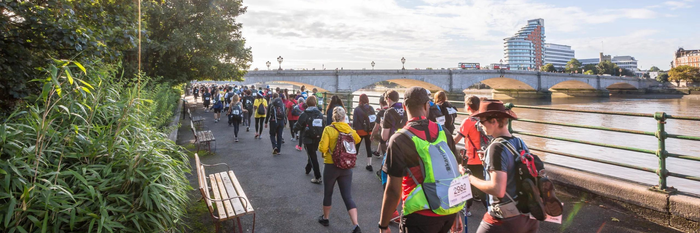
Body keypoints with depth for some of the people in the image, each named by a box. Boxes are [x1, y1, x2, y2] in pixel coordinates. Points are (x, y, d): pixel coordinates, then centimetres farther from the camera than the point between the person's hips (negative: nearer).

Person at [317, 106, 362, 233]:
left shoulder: (328, 129, -13)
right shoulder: (350, 130, 0)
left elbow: (322, 148, -17)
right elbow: (358, 140, 21)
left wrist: (327, 150, 4)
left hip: (331, 166, -3)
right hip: (346, 167, 3)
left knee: (328, 193, 18)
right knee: (348, 196, 4)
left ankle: (325, 218, 36)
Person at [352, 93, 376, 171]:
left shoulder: (357, 109, -11)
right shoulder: (371, 108, -2)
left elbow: (354, 121, -10)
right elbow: (375, 119, 1)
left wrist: (354, 129, 1)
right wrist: (371, 129, 9)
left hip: (360, 131, -2)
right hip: (369, 131, 2)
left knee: (356, 146, 14)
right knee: (369, 147, 8)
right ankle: (369, 165, 8)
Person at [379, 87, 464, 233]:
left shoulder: (400, 139, -14)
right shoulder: (443, 132, 1)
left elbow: (393, 189, -14)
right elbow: (456, 174, 6)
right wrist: (456, 212, 17)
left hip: (422, 215, -5)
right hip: (450, 211, 5)